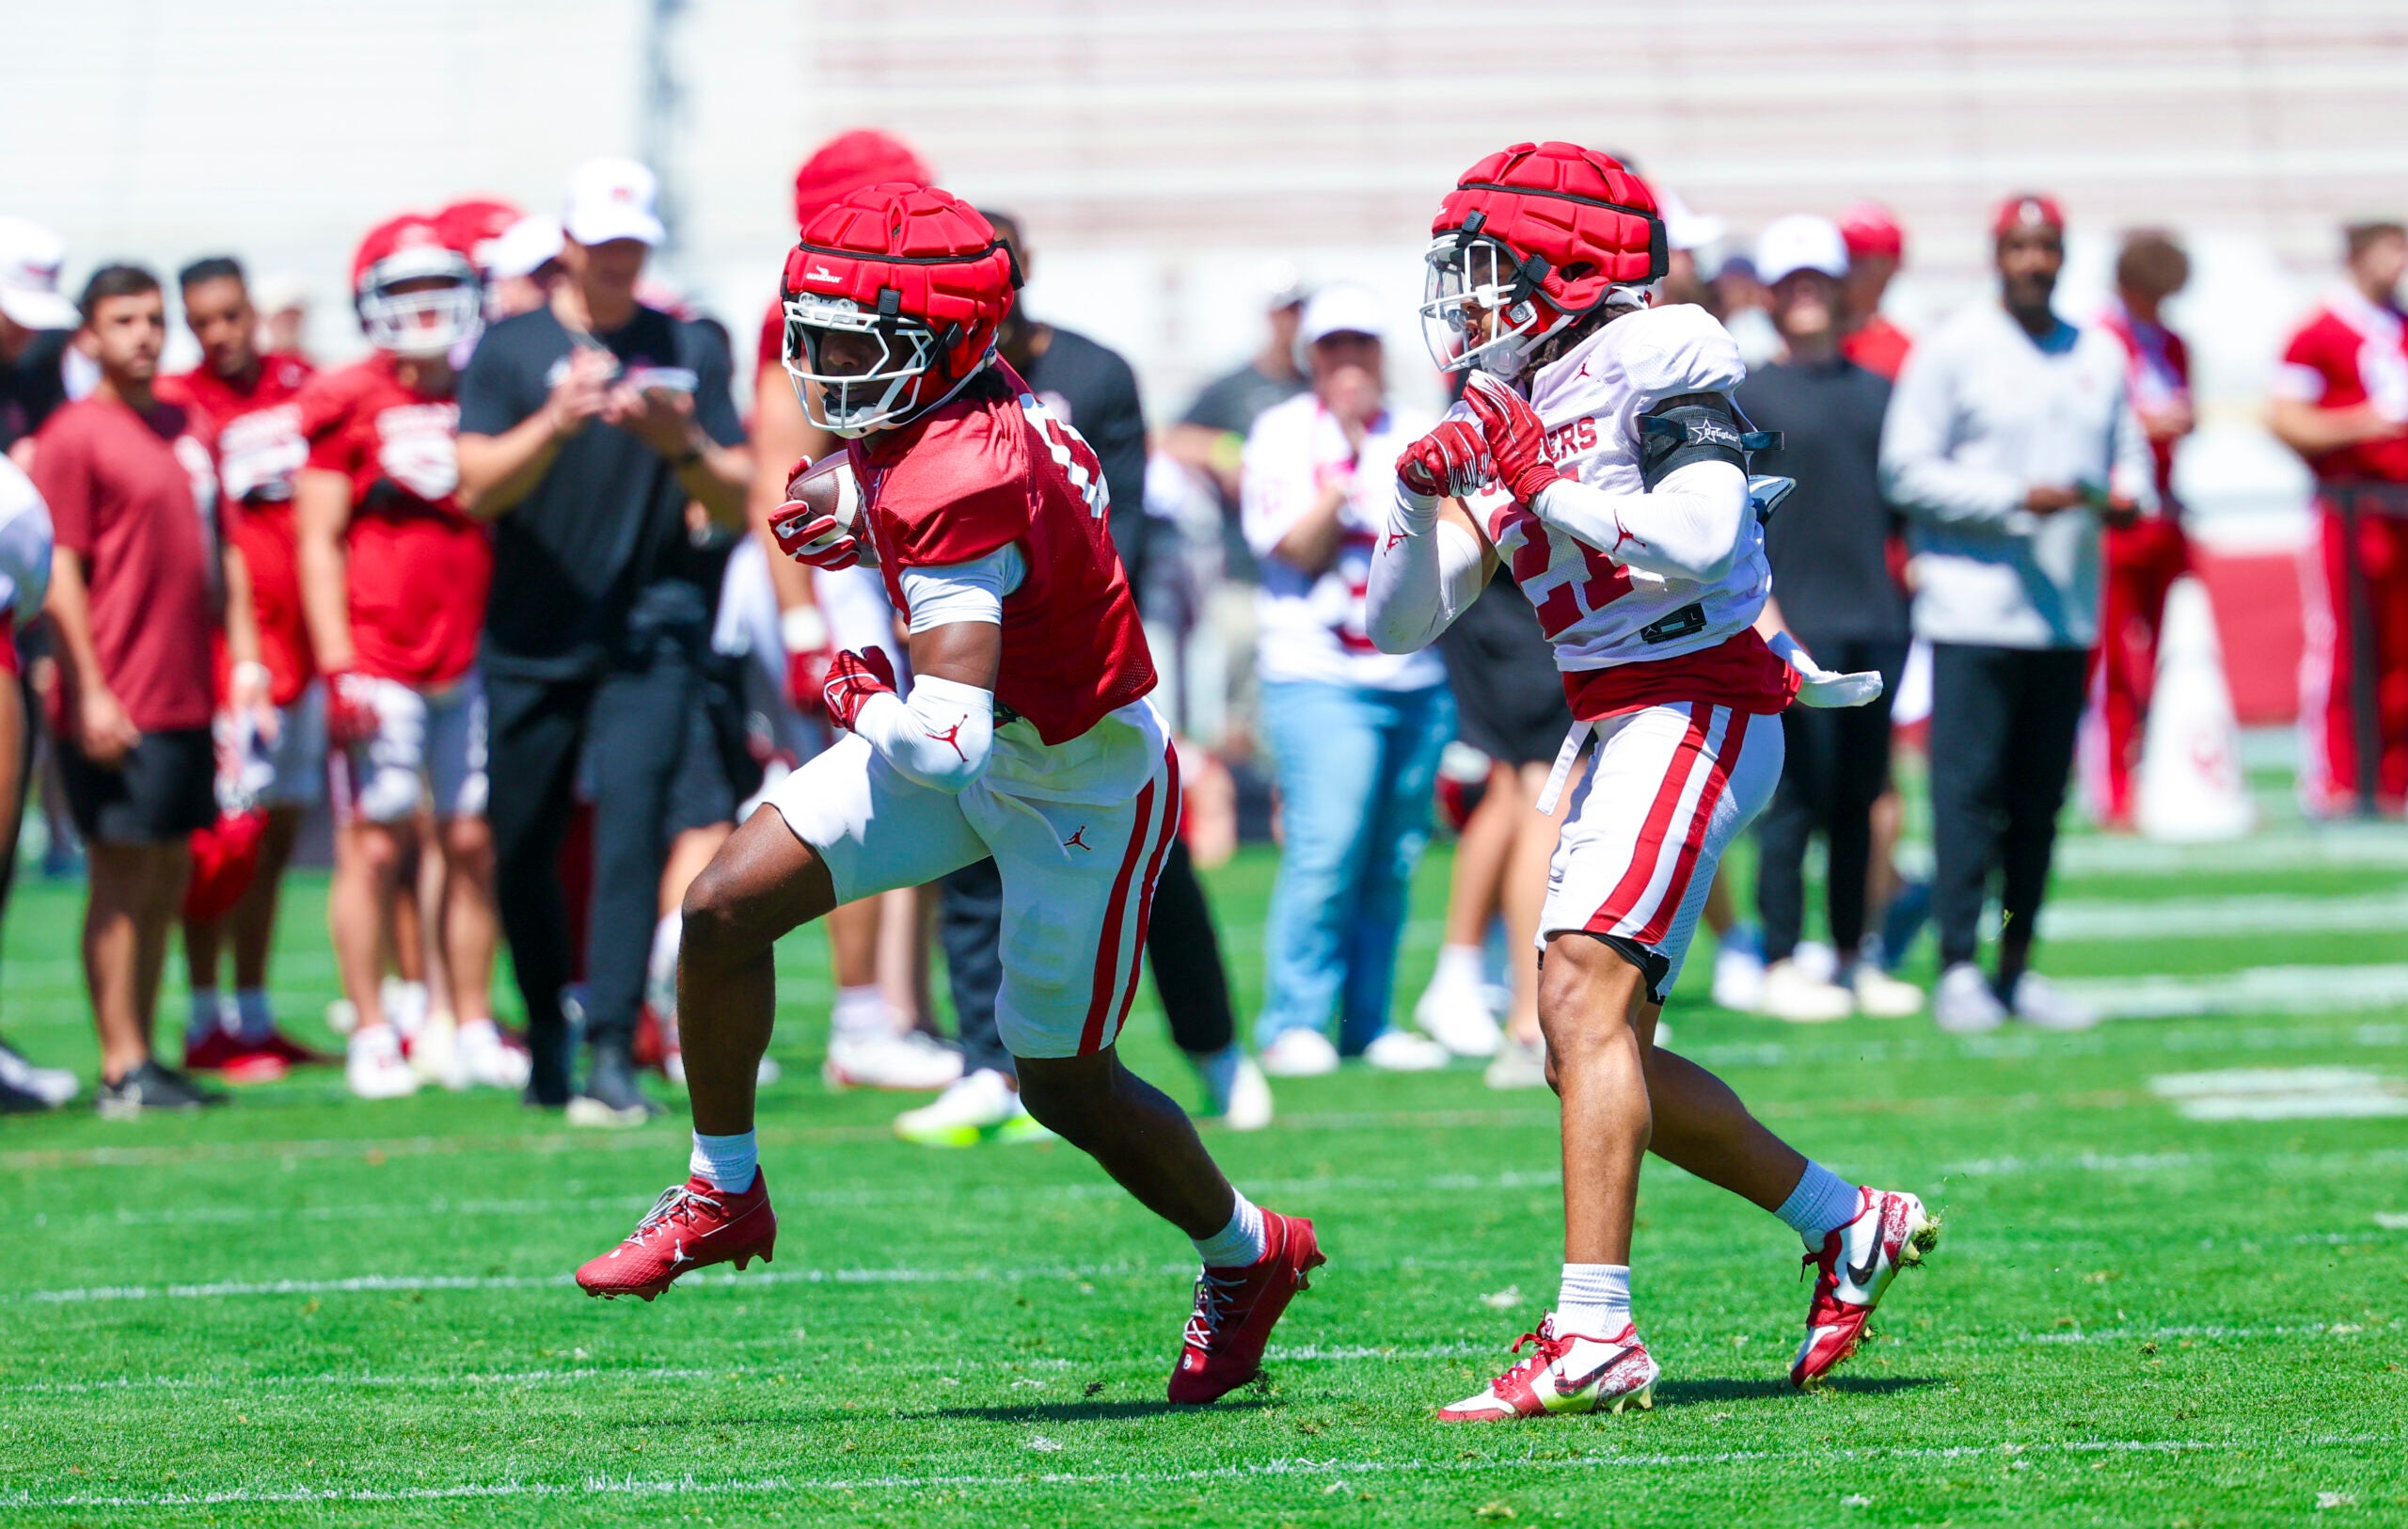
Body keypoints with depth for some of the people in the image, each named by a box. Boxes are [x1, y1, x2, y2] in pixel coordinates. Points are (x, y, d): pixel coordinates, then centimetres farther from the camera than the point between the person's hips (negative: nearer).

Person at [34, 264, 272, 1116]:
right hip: (120, 709, -8)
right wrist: (91, 695, -15)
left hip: (187, 703, 8)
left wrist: (245, 663, 15)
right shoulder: (73, 438, -8)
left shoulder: (186, 431, 15)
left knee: (168, 876, 10)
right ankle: (122, 1069, -2)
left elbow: (220, 553, 22)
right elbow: (61, 576, -11)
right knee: (124, 878, -5)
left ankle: (144, 1059, 17)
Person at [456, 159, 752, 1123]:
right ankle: (546, 1030, 28)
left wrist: (682, 447, -16)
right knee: (521, 850, 7)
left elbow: (736, 505, 5)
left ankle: (612, 1053, -18)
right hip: (530, 638, 1)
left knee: (631, 829, -15)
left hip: (648, 636, 0)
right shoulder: (510, 349, 3)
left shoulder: (689, 353, 8)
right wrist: (556, 421, -26)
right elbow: (478, 489, -9)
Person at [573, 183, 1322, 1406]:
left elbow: (950, 738, -42)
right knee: (724, 911, -5)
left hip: (1081, 781, -8)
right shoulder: (969, 393, -10)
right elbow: (1075, 481, 13)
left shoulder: (958, 493, -36)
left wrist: (862, 706, -20)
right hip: (985, 745, 8)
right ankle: (724, 1196, 13)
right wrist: (864, 521, 4)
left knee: (1065, 1086, 7)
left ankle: (1247, 1257, 34)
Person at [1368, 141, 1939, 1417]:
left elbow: (1697, 540, -22)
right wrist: (1422, 494, -2)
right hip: (1615, 727, 10)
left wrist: (1545, 486, -17)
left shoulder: (1654, 358, -8)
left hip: (1696, 707, -10)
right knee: (1588, 1050, 11)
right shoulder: (1504, 415, 16)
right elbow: (1398, 625, 15)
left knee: (1586, 996, -21)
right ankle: (1848, 1226, 22)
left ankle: (1593, 1335, -28)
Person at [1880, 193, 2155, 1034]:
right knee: (1967, 790, -9)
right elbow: (1906, 471, -6)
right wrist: (2017, 498, -15)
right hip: (1974, 608, -5)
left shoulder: (2100, 356, 14)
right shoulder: (1951, 350, -2)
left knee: (2040, 799, 7)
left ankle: (2017, 967, 14)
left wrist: (2130, 496, -3)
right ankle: (1959, 971, -6)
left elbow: (2129, 453, 21)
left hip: (2068, 611, 5)